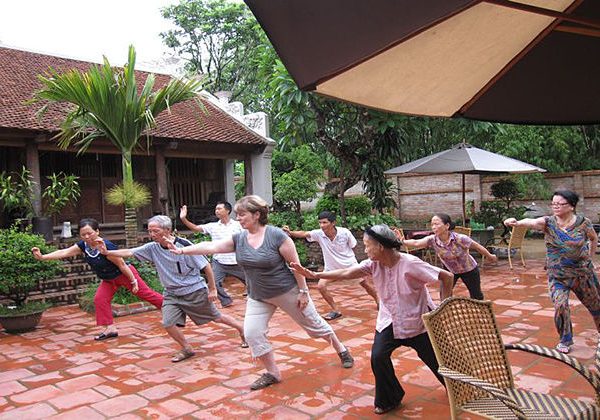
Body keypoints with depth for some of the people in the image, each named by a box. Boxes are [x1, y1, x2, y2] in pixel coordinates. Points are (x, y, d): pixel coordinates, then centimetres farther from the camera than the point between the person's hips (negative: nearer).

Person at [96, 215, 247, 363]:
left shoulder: (184, 245, -22)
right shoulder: (152, 248, -7)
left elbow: (206, 266, -16)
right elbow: (129, 252, -8)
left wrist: (212, 289, -12)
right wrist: (107, 252, -22)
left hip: (195, 291, -4)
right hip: (172, 294, 5)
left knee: (216, 317, 8)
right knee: (168, 324, -10)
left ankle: (242, 330, 35)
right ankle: (187, 349, 15)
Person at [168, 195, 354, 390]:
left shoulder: (276, 235, -22)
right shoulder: (239, 239, -5)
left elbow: (295, 264, -17)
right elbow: (211, 246, -10)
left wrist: (303, 291, -14)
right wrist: (182, 250, -19)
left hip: (287, 292, -5)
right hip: (258, 297, 5)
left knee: (312, 323, 10)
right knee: (252, 333, -6)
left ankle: (341, 350, 35)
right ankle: (272, 373, 14)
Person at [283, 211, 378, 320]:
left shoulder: (345, 232, -24)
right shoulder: (318, 234, -22)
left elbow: (353, 246, -6)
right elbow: (304, 234, -38)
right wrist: (290, 232, -53)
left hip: (350, 264, -1)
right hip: (331, 267, 2)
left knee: (366, 283, 6)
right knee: (321, 286, -13)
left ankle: (379, 302, 34)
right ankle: (335, 310, 6)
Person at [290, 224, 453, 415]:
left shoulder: (410, 264, -27)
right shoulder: (373, 264, -12)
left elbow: (447, 276, -22)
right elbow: (346, 273, -20)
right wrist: (313, 274, -28)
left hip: (418, 321, -4)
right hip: (389, 321, 4)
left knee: (435, 359, 11)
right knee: (378, 356, -13)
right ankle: (389, 400, 11)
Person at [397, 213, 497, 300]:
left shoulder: (460, 239, -35)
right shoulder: (432, 240, -28)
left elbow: (477, 246, -19)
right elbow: (416, 243, -44)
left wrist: (490, 256, -3)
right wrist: (402, 241, -62)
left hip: (469, 269, -2)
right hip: (450, 270, 2)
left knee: (476, 296, 12)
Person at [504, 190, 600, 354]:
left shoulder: (583, 223, -10)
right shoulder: (548, 222, -14)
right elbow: (531, 222, -37)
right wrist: (517, 222, -57)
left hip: (582, 272, 1)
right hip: (557, 275, -1)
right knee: (560, 305, -16)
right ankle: (565, 340, 11)